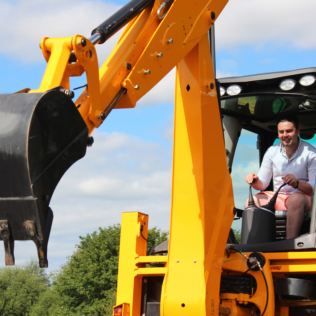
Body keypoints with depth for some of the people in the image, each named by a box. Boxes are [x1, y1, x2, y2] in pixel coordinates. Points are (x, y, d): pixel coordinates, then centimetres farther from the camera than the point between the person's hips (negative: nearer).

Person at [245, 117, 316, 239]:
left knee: (296, 199, -38)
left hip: (302, 196, -4)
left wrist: (297, 183, -31)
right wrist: (255, 181, -16)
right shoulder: (272, 151, 6)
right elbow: (262, 184, 9)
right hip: (277, 197, 4)